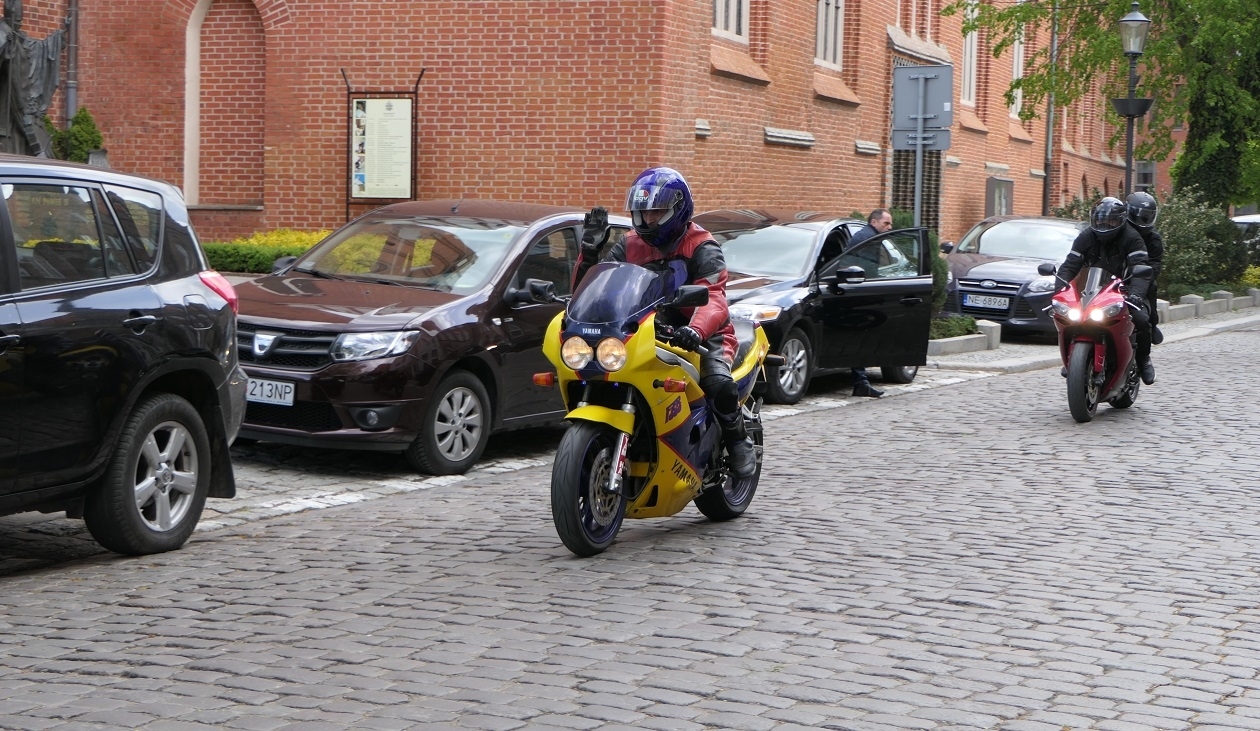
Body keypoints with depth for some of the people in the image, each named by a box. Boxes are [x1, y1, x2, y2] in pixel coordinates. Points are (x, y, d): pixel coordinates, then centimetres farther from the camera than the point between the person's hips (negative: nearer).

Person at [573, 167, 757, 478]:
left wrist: (695, 330, -48)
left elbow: (713, 299, -26)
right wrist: (589, 252, -14)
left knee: (718, 383, -33)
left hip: (700, 335, -4)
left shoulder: (702, 248, -8)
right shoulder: (629, 246, 9)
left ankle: (739, 441, -4)